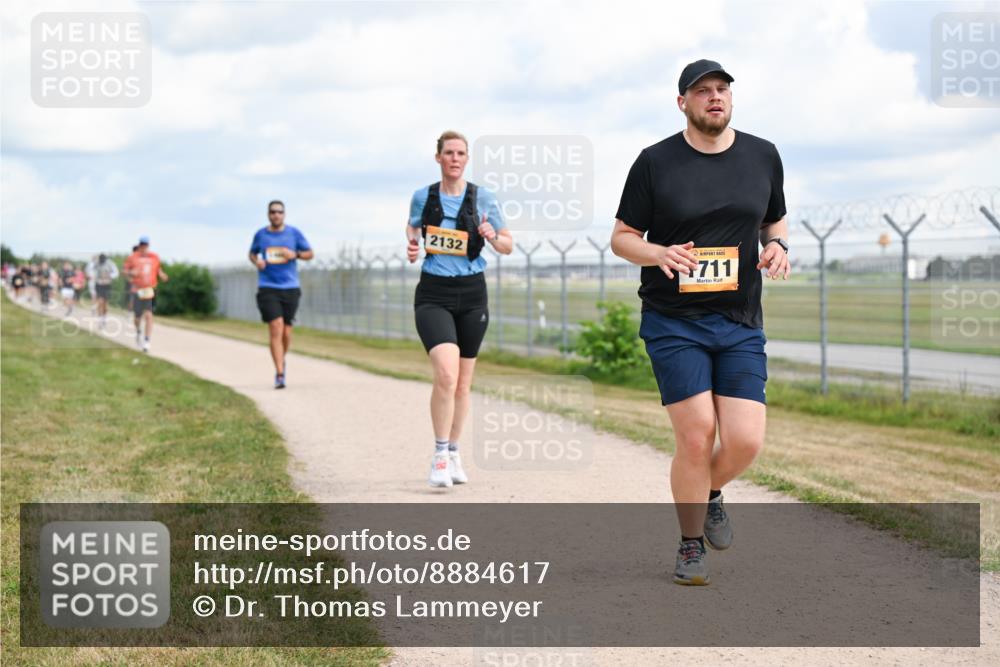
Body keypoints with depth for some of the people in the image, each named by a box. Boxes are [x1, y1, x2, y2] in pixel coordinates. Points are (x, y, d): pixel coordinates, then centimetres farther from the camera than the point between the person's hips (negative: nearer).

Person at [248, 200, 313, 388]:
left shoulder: (294, 233, 3)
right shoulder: (260, 234, 5)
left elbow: (310, 253, 10)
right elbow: (252, 253, 21)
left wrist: (295, 254, -10)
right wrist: (256, 261, -2)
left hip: (290, 288, 1)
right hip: (268, 289, -1)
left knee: (286, 334, 5)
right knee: (276, 330, -14)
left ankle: (281, 360, 37)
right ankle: (279, 374, -15)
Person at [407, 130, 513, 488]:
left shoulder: (483, 199, 0)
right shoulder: (422, 197, 1)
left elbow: (508, 246, 7)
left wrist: (492, 236, -15)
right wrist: (411, 245, 0)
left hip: (472, 294, 2)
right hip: (433, 294, -2)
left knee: (462, 382, 10)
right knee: (446, 374, -21)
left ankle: (453, 454, 27)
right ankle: (439, 455, -8)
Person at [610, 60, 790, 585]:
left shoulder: (763, 156, 8)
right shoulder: (655, 162, -3)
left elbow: (775, 220, 22)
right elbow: (621, 237, 3)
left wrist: (777, 245, -2)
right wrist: (658, 254, -18)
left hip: (741, 324, 3)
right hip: (673, 324, -3)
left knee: (745, 441, -8)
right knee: (696, 437, -10)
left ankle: (711, 494, 28)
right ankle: (690, 546, 12)